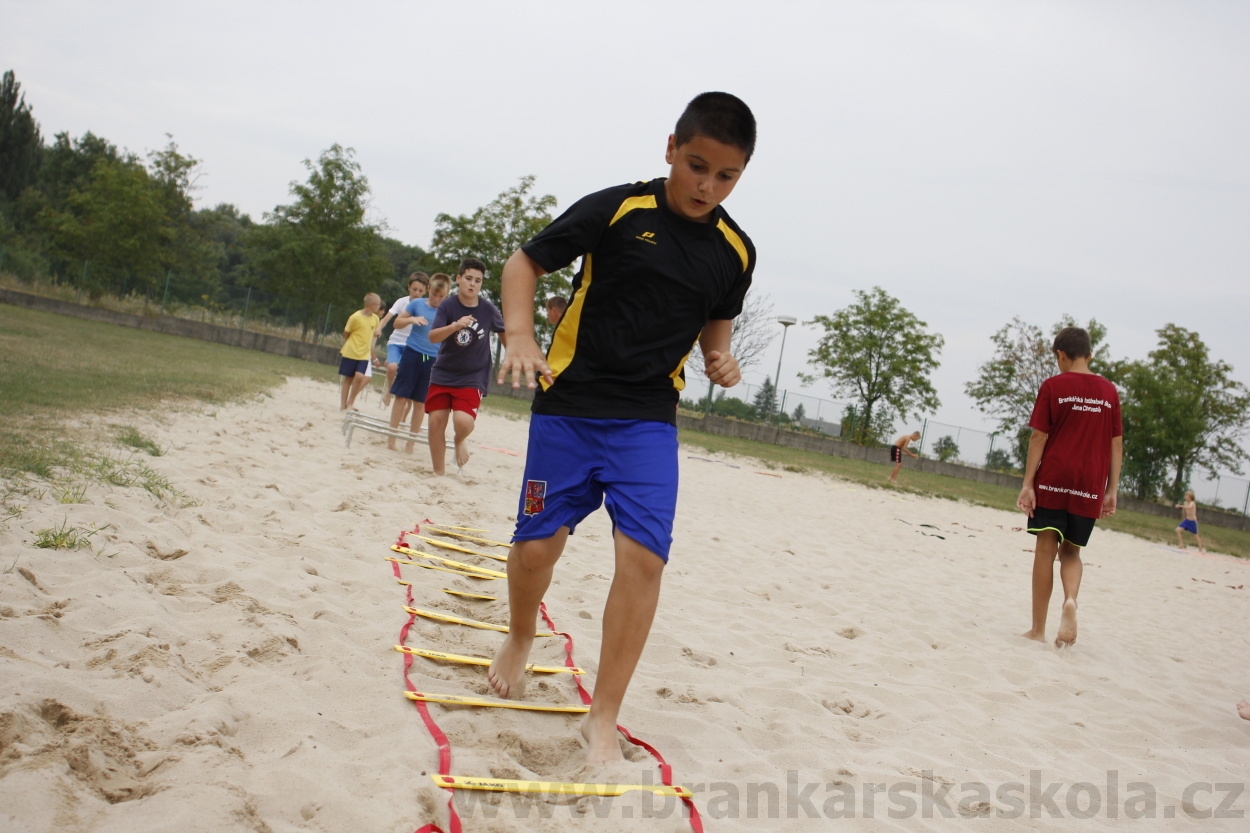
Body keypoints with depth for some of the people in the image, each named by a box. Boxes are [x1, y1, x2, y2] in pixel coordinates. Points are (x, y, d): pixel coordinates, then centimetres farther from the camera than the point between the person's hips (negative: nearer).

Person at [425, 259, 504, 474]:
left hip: (473, 378, -1)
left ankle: (460, 440, 16)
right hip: (442, 374, 2)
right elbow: (432, 337, -20)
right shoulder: (448, 306, -8)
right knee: (436, 422, -1)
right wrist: (455, 325, -37)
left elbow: (503, 330, 13)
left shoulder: (488, 309, -6)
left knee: (463, 422, -21)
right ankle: (439, 472, 17)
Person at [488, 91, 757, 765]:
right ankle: (519, 641, 37)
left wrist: (720, 355, -1)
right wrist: (521, 336, -18)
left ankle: (603, 719, 1)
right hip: (568, 405, -1)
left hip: (649, 420, 2)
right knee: (538, 545, 2)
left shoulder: (734, 251, 2)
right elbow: (525, 263, -2)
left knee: (643, 555, -12)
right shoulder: (614, 209, -9)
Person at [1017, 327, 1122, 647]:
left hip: (1052, 480, -3)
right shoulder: (1109, 391, 8)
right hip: (1089, 487, 3)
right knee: (1071, 552, 16)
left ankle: (1038, 629, 5)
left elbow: (1038, 437, -6)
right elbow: (1116, 443, 7)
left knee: (1045, 550, 2)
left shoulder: (1053, 386, -2)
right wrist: (1112, 491, 11)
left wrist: (1027, 483, -5)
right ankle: (1070, 600, -13)